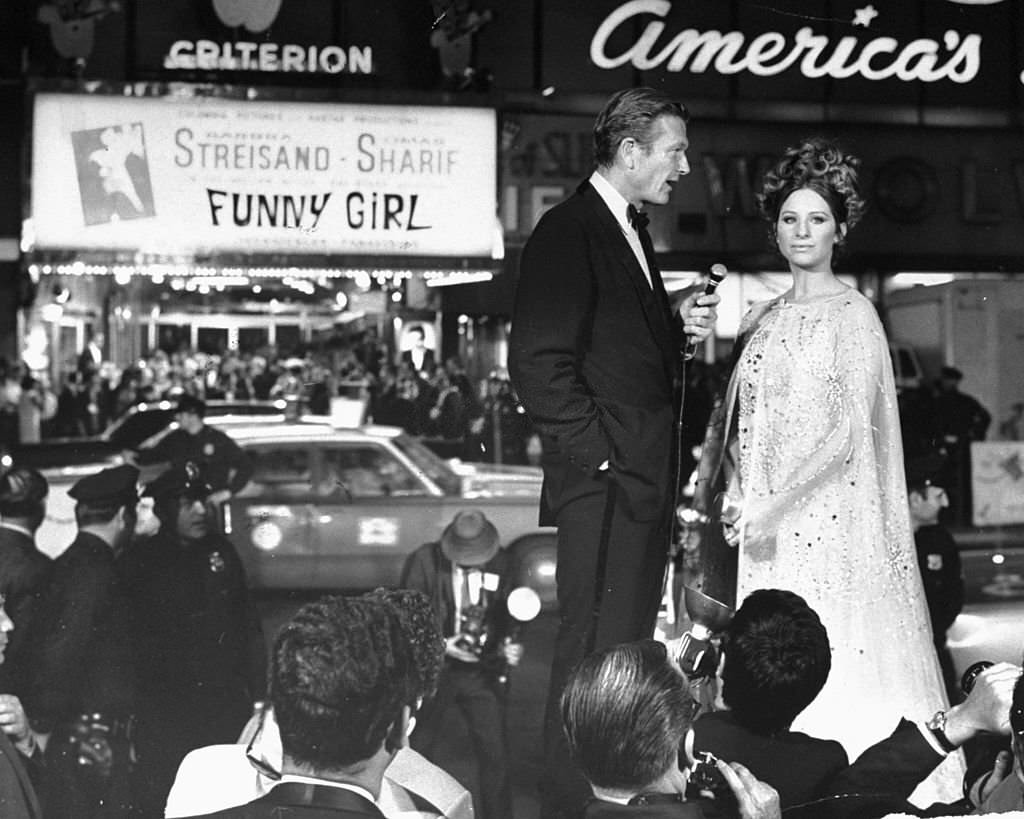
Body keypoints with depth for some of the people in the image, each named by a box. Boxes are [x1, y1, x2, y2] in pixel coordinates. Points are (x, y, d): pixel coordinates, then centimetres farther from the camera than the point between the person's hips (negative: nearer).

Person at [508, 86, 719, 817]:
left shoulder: (631, 232, 18)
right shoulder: (568, 232, -12)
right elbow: (540, 363, -18)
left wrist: (680, 324, 5)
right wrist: (599, 455, -17)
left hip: (646, 478, 9)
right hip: (604, 481, -9)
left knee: (630, 644, 14)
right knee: (595, 650, -4)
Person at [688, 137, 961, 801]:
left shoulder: (852, 313, -7)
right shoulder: (763, 318, 13)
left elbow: (852, 430, -14)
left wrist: (772, 506, -15)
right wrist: (736, 492, 2)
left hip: (829, 516, -6)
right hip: (766, 524, 6)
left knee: (835, 664, -5)